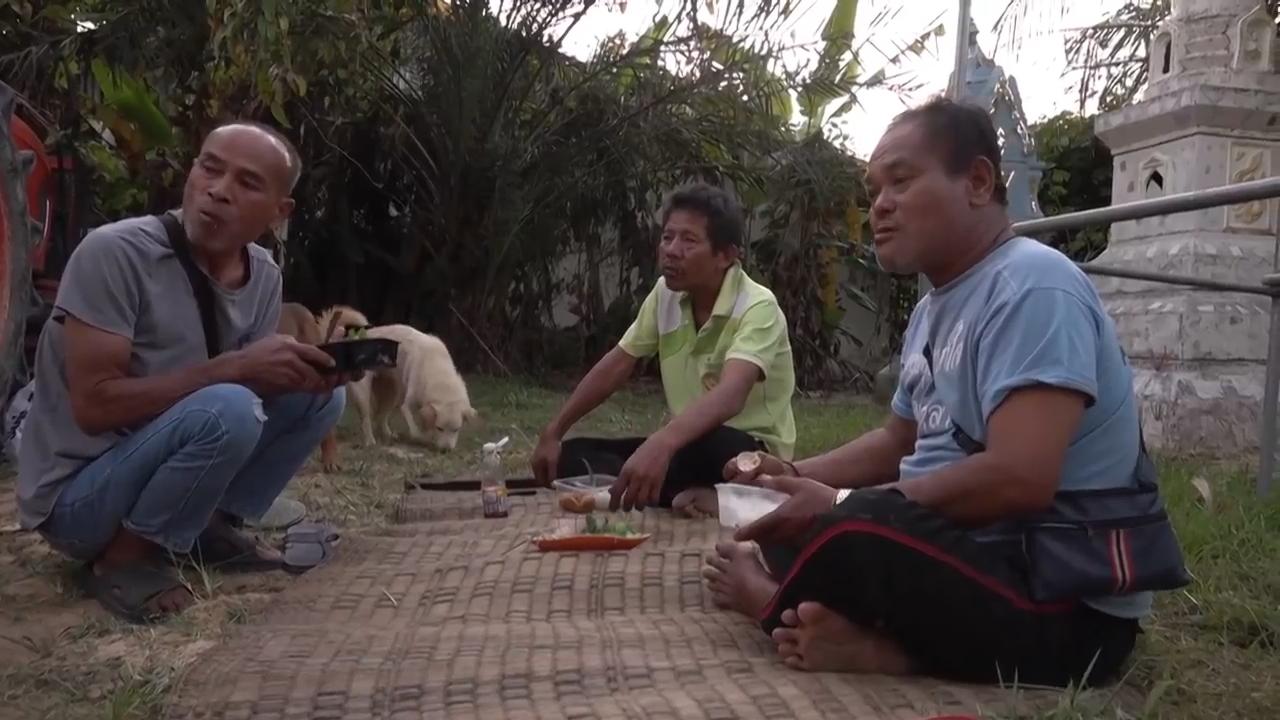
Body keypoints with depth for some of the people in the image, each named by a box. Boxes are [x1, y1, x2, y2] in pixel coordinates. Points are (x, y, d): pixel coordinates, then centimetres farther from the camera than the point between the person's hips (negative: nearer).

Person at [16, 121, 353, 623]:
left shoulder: (265, 277, -2)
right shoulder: (116, 253, -22)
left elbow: (255, 376, 4)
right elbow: (94, 406, -25)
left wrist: (313, 367, -18)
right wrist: (235, 368, -29)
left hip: (156, 467, 7)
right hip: (75, 495, -7)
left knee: (319, 394, -3)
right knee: (226, 409, -32)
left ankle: (209, 528, 5)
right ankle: (122, 559, -11)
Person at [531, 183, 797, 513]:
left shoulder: (757, 308, -22)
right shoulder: (666, 293, -1)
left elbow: (730, 395, -39)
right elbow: (617, 364, 7)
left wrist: (661, 445, -56)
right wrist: (553, 431, 2)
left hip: (750, 454, -8)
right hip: (687, 442, 8)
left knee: (705, 446, -42)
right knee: (571, 455, -9)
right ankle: (691, 498, -20)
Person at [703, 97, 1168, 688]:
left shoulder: (1030, 288, -18)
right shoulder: (935, 306, 13)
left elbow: (1018, 478, -29)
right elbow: (900, 439, 25)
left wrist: (842, 504, -22)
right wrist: (798, 477, 9)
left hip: (1063, 606, -10)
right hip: (968, 559, 10)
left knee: (851, 536, -34)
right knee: (782, 526, 10)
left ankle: (776, 603, -1)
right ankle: (883, 643, -17)